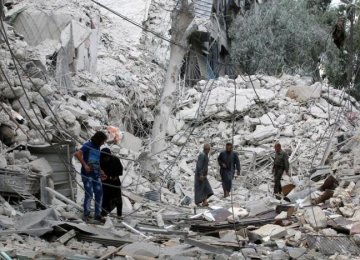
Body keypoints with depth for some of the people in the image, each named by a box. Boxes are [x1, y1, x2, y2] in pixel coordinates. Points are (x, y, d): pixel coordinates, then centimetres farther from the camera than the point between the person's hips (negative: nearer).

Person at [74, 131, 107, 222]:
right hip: (87, 174, -7)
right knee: (89, 194, -8)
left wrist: (100, 170, 12)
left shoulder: (97, 148, 14)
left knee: (99, 193, 5)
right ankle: (86, 214, 8)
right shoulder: (88, 145, -9)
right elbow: (77, 154, -22)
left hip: (96, 175, 7)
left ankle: (98, 214, 15)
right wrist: (85, 165, -23)